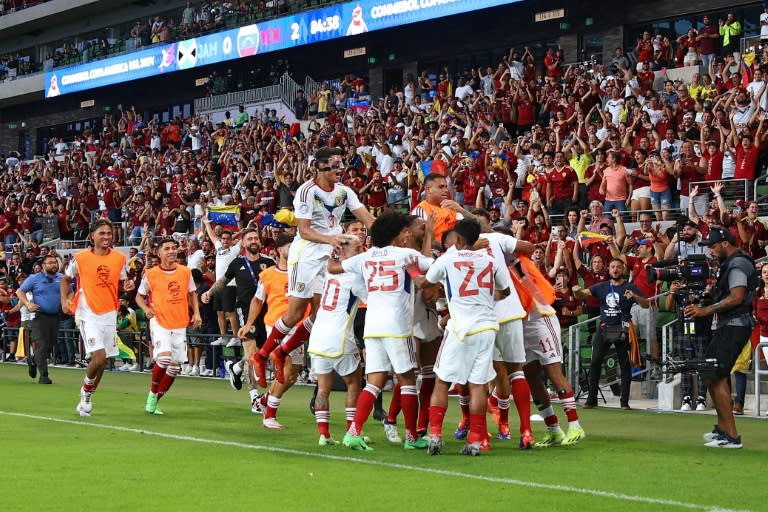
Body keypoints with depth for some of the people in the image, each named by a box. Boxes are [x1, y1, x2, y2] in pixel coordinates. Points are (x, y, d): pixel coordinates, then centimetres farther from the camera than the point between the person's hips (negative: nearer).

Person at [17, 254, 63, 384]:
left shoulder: (62, 278, 8)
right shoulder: (34, 279, -1)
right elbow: (20, 291, 3)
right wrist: (28, 303, -12)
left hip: (55, 316, 4)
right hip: (40, 316, -4)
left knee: (50, 346, 10)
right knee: (41, 346, -11)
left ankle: (33, 360, 38)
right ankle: (43, 376, -10)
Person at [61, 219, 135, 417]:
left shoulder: (119, 258, 3)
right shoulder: (80, 258, -5)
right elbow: (66, 279, 9)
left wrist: (128, 286, -8)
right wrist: (65, 300, -5)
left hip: (110, 313, 4)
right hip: (88, 314, -4)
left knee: (102, 361, 9)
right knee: (99, 357, -17)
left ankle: (88, 397, 29)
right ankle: (86, 391, 10)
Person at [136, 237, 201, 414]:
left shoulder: (186, 272, 4)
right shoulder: (151, 274, -5)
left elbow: (192, 294, 17)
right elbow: (139, 296, 7)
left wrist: (196, 313, 3)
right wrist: (146, 309, -12)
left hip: (180, 326, 4)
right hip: (159, 323, -4)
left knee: (175, 367, 4)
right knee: (164, 357, -25)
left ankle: (154, 400, 21)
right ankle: (152, 393, -1)